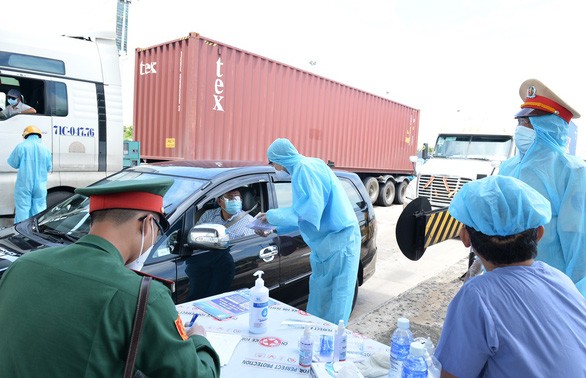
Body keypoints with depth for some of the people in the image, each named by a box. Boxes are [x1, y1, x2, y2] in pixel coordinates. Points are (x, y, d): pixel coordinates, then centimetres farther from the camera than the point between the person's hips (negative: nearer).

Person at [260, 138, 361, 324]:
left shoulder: (306, 168, -16)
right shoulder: (301, 169, 14)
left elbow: (310, 210, -24)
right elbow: (303, 212, 21)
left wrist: (273, 215, -14)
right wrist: (277, 229, 18)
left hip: (338, 241, -10)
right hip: (324, 242, 10)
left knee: (337, 300, -2)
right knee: (319, 294, 16)